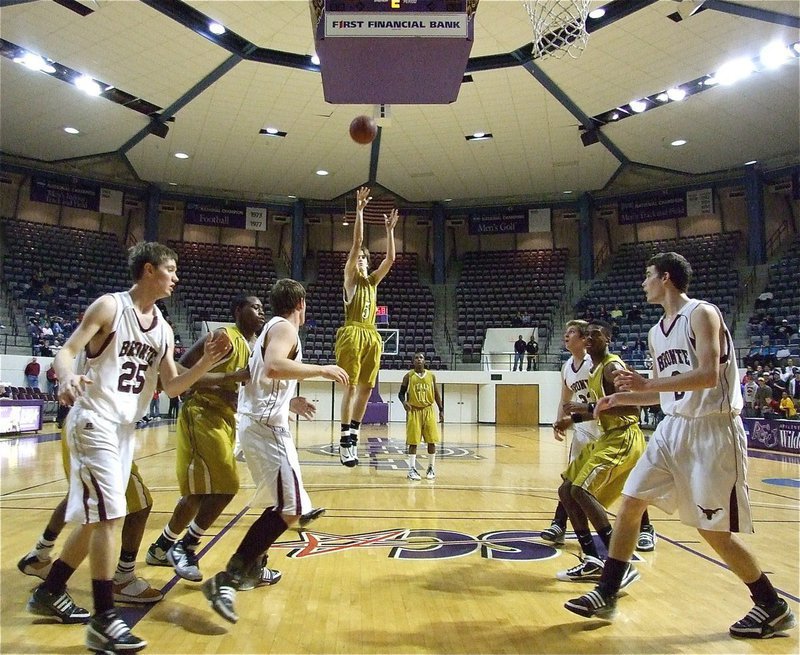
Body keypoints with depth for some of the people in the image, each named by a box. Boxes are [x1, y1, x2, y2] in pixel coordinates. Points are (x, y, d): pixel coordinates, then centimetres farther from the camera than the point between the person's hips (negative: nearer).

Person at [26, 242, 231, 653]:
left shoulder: (163, 329, 11)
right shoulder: (109, 306, -8)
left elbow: (172, 387, 10)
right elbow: (68, 350, -14)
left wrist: (207, 362, -6)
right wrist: (68, 378, -37)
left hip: (125, 428, 8)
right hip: (94, 421, -8)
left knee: (96, 518, 15)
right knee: (109, 515, -12)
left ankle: (49, 593, 33)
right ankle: (103, 621, -3)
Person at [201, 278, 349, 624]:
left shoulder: (270, 329, 21)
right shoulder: (285, 328, -7)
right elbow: (274, 366, -28)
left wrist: (289, 402, 32)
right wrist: (322, 370, -20)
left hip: (256, 423, 10)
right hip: (267, 427, -10)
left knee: (281, 503, 23)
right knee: (289, 509, -12)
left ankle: (252, 566, 33)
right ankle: (226, 581, -14)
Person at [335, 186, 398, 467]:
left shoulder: (373, 280, 20)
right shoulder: (349, 277, 5)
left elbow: (390, 258, 15)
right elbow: (357, 242, -4)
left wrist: (390, 230, 18)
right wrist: (359, 209, -6)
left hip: (372, 336, 6)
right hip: (352, 334, -6)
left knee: (366, 388, 5)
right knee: (351, 386, -9)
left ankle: (354, 433, 13)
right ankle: (345, 438, -5)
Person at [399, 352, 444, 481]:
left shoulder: (431, 376, 5)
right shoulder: (408, 376, -2)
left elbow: (436, 394, 10)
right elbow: (401, 393, 1)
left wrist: (441, 410, 4)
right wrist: (404, 402, -20)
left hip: (428, 410, 2)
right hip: (414, 411, -2)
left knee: (432, 440, 2)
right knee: (413, 441, -2)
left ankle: (431, 468, 14)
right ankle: (412, 469, 4)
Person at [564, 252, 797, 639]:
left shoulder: (702, 313, -11)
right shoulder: (657, 332, 13)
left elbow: (708, 375, -24)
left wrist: (646, 383, -27)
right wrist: (622, 398, 11)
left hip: (712, 431, -8)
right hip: (673, 428, 8)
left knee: (714, 530, -1)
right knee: (630, 502, 3)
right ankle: (606, 596, 14)